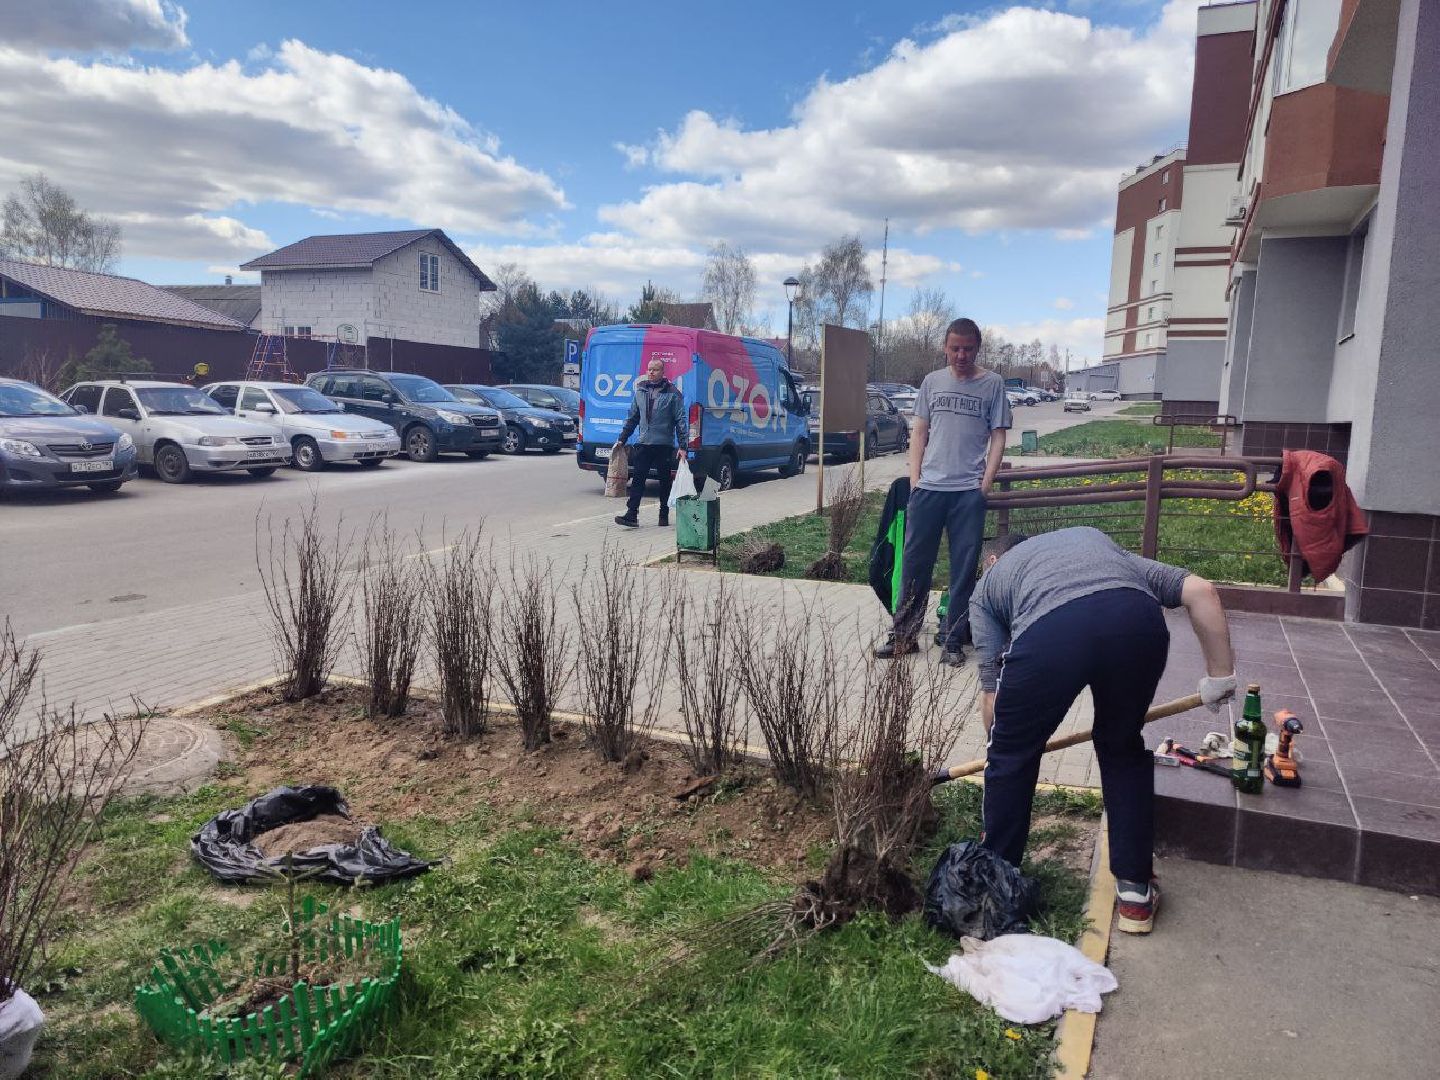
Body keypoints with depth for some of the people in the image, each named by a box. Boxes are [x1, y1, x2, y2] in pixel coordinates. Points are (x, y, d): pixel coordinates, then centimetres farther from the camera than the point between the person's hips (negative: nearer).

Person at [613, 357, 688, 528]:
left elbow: (681, 421, -4)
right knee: (637, 478, -4)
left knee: (665, 480, 8)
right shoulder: (640, 391, 10)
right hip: (643, 443, 3)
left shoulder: (672, 393, -3)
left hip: (664, 444, -3)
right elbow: (632, 418, 18)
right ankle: (632, 514, -6)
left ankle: (664, 514, 19)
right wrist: (622, 439, 15)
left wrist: (683, 446, -10)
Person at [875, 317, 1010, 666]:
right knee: (915, 562, 5)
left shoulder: (992, 384, 4)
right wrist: (914, 480, 2)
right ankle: (904, 634, 15)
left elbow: (998, 437, 4)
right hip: (928, 487, 2)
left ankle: (952, 641, 12)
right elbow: (919, 432, 11)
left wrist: (985, 484, -5)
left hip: (969, 491, -2)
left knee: (964, 568, 3)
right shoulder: (932, 381, 10)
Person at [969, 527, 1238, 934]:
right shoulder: (1096, 539, 43)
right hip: (1139, 621, 3)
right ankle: (1135, 890, 34)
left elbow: (992, 690, 28)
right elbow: (1201, 591, 29)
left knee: (1011, 757, 23)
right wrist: (1220, 674, 33)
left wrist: (1002, 747, 44)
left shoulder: (988, 584, 36)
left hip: (1048, 630, -2)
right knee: (1124, 750, 29)